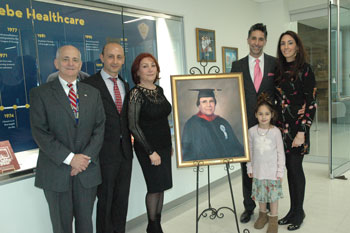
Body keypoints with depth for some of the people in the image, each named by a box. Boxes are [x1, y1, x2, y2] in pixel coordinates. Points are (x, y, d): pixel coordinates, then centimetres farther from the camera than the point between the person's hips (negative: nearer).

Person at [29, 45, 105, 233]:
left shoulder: (93, 94, 9)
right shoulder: (40, 93, -2)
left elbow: (99, 128, 4)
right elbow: (40, 133, -10)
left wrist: (87, 158, -10)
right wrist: (70, 158, -16)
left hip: (87, 169, 3)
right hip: (56, 171, -3)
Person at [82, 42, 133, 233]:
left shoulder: (125, 85, 12)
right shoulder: (89, 84, -9)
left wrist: (129, 141, 8)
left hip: (125, 151, 6)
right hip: (105, 153, -6)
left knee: (122, 199, 16)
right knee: (105, 201, 8)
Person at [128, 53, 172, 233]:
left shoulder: (159, 90, 7)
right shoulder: (136, 93, -14)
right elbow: (133, 125, -16)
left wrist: (169, 144, 16)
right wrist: (151, 152, -16)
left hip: (163, 146, 6)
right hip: (148, 148, -6)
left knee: (162, 186, 12)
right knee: (155, 187, 2)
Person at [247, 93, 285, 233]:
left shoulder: (275, 131, -10)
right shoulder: (252, 131, -5)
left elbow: (280, 153, -6)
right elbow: (249, 151, 2)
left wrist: (280, 172, -6)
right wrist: (249, 168, 3)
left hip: (272, 171, -2)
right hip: (258, 170, 2)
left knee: (273, 195, 8)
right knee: (261, 194, 15)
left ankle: (273, 219, 24)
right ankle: (263, 214, 36)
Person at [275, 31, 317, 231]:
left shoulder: (304, 69, -8)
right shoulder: (280, 71, 11)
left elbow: (311, 103, -12)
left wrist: (302, 132, -18)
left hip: (297, 127, -6)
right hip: (282, 127, 6)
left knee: (295, 168, 1)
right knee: (289, 168, 12)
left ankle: (299, 212, 19)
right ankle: (293, 210, 25)